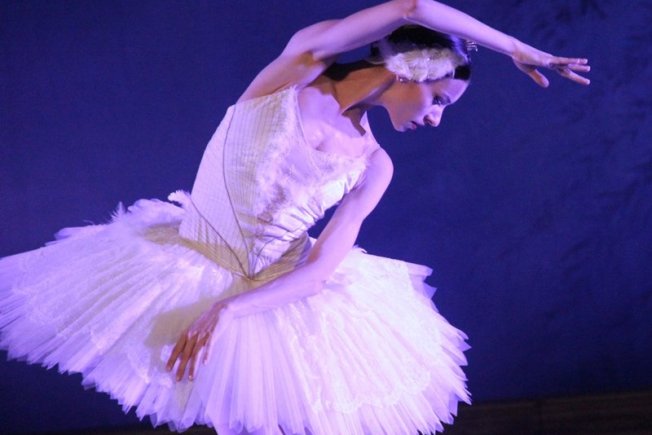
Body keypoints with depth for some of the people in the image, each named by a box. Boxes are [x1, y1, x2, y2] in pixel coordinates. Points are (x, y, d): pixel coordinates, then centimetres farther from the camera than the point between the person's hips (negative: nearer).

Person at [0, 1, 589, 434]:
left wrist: (227, 310, -26)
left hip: (271, 294, 3)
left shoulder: (372, 166, -3)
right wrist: (515, 48, -12)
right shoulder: (298, 66, -11)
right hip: (186, 262, -2)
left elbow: (319, 269, -12)